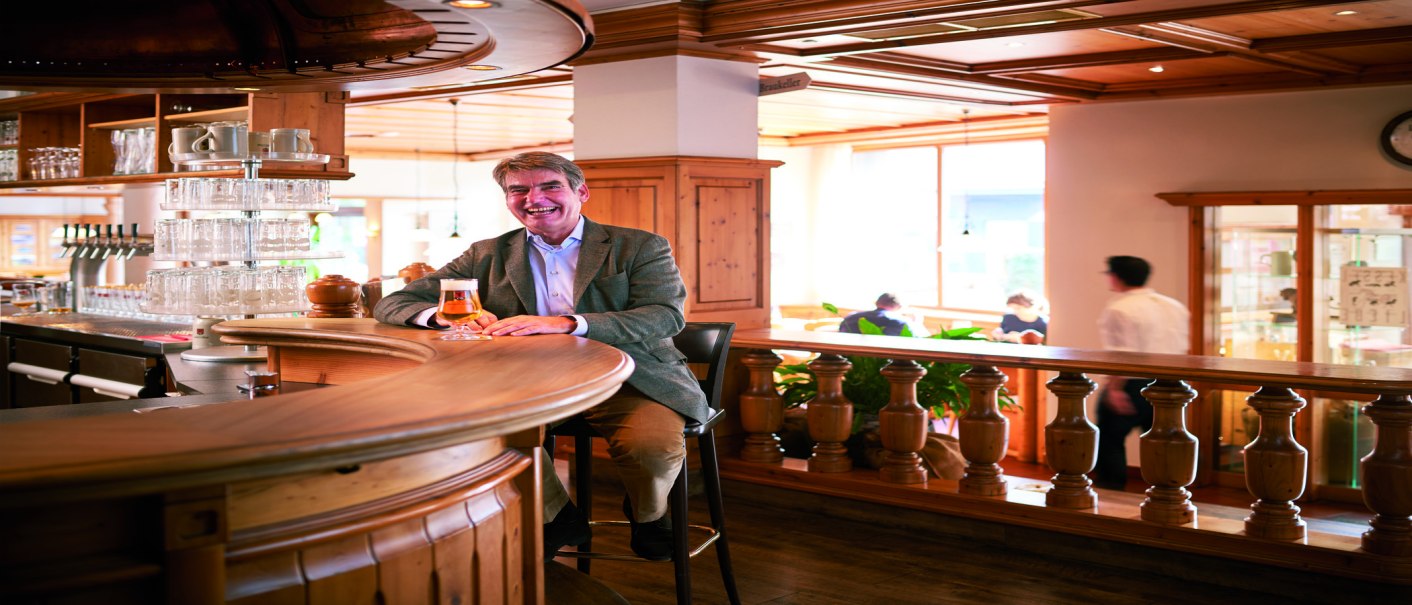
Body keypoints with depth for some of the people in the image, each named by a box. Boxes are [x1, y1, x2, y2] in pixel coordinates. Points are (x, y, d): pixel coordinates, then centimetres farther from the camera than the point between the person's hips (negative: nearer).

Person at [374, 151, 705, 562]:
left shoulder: (641, 247, 6)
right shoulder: (488, 256, 14)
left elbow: (666, 316, -11)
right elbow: (392, 305, 12)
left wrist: (564, 324, -26)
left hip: (628, 382, -2)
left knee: (653, 447, -32)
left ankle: (647, 516, 7)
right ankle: (558, 519, 0)